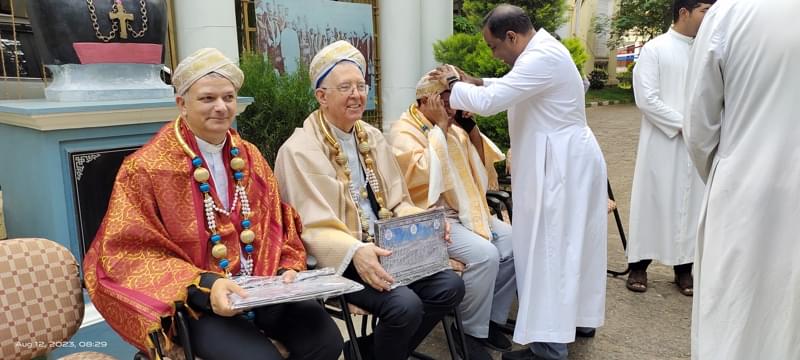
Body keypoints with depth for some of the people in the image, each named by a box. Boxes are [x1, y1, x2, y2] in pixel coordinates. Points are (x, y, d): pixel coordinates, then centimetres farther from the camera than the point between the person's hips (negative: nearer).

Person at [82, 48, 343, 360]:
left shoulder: (250, 157, 10)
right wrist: (203, 285, -22)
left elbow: (276, 225, 15)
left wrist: (287, 269, -5)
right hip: (194, 300, -5)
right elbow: (130, 254, -9)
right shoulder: (147, 167, -7)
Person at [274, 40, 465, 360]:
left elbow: (397, 202, 13)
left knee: (450, 286, -10)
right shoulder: (299, 151, -11)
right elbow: (313, 228, -17)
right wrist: (355, 251, -33)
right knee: (405, 305, -27)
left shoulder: (372, 138, 11)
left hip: (383, 249, 7)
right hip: (337, 260, -7)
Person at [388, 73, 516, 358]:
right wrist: (440, 127, -18)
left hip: (464, 211, 8)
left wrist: (470, 124, 1)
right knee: (485, 254, -27)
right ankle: (472, 332, -7)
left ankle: (493, 318, 7)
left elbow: (482, 162, 12)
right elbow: (427, 173, -24)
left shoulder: (450, 126, 13)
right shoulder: (403, 132, -8)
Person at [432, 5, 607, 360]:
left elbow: (488, 102, -26)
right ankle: (578, 316, 34)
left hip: (562, 164, -10)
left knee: (550, 250, -6)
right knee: (570, 244, 19)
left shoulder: (542, 58, -23)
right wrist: (476, 82, 9)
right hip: (563, 161, 10)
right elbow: (513, 89, 22)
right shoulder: (542, 50, 10)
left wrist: (455, 84, -8)